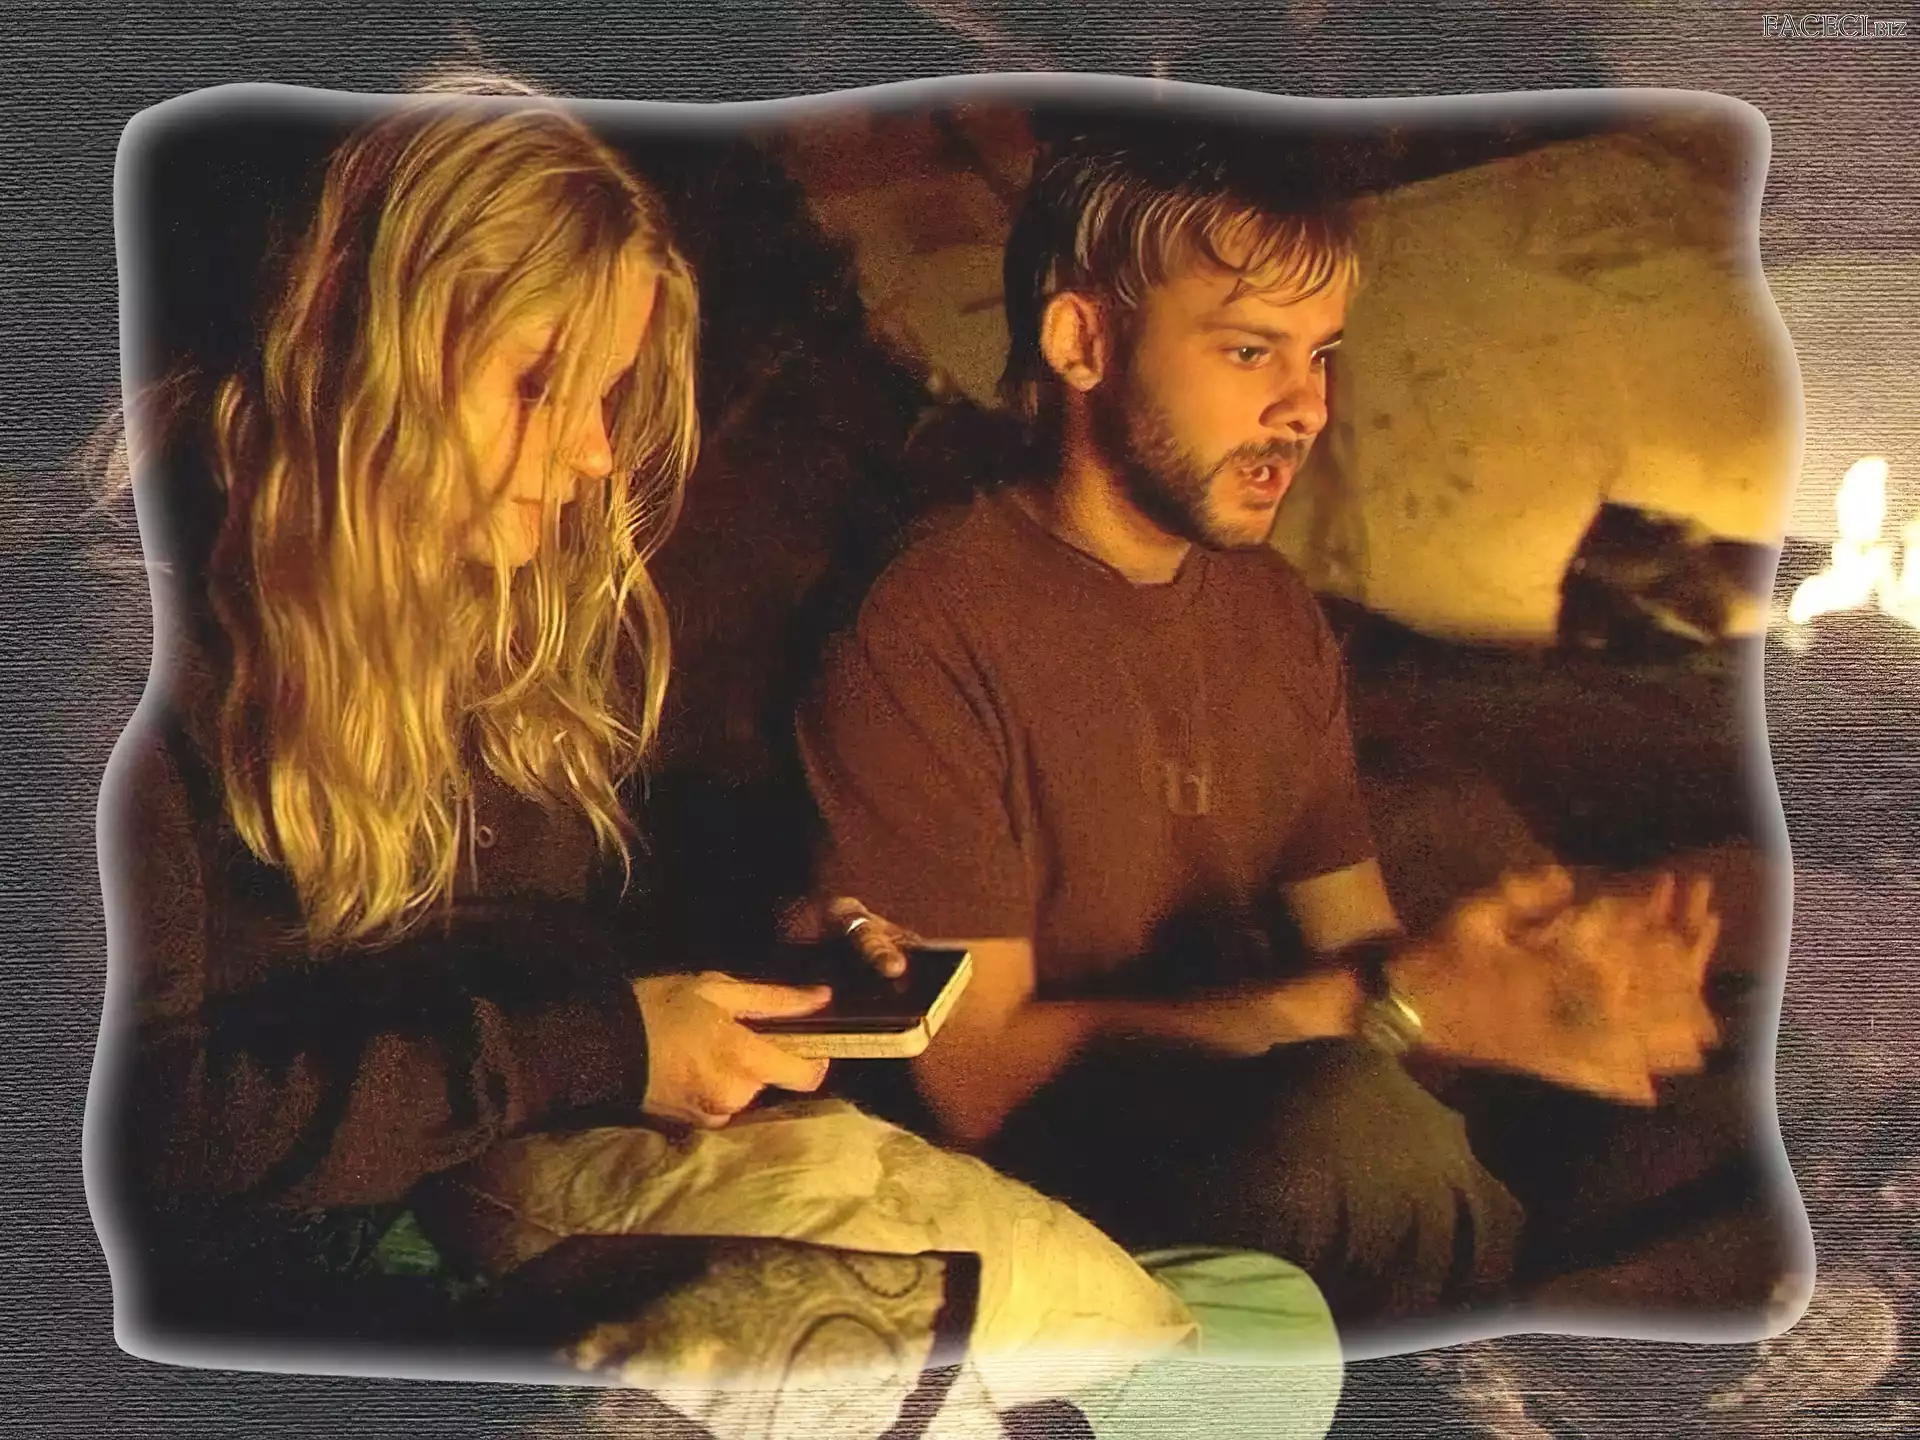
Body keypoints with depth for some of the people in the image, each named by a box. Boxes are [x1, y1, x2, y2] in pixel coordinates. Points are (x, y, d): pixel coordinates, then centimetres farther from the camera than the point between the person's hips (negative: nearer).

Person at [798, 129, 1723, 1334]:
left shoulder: (1278, 616, 10)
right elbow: (976, 1073, -19)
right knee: (1354, 1114, -34)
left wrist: (1527, 973, -15)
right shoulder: (923, 635, -16)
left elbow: (1353, 942, 9)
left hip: (1252, 1136, 7)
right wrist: (1394, 1007, -25)